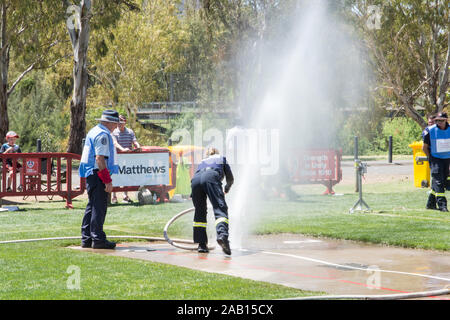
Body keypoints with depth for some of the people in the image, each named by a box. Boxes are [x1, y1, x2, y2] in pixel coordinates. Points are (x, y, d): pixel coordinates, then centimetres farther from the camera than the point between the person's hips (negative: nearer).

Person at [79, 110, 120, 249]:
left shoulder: (93, 131, 18)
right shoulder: (103, 135, -15)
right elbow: (100, 158, -21)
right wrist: (107, 180, -21)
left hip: (90, 175, 10)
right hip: (98, 174, -10)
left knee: (92, 206, 15)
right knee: (99, 207, -8)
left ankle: (86, 239, 18)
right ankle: (98, 239, -7)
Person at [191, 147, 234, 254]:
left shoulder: (202, 162, 41)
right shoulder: (222, 159, 36)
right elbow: (230, 179, 37)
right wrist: (227, 189, 58)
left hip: (195, 179, 3)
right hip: (211, 177, -3)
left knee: (200, 212, 15)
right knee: (220, 209, -13)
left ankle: (201, 244, 11)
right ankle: (222, 235, -40)